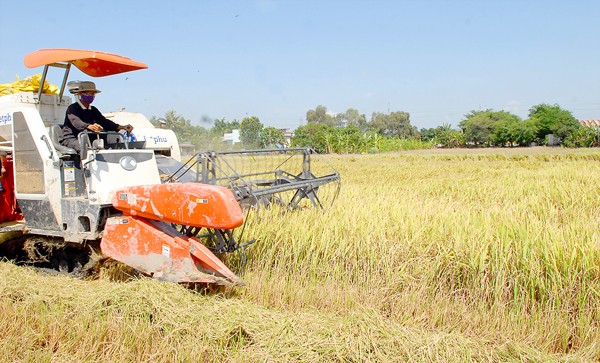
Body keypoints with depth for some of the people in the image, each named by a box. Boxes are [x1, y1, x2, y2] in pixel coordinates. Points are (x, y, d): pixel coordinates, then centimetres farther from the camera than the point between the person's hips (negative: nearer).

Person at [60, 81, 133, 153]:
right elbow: (76, 122, -25)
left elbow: (104, 121, 1)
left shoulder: (93, 110, 16)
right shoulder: (72, 108, -5)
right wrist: (89, 126, -49)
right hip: (70, 139, -6)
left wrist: (121, 127, -18)